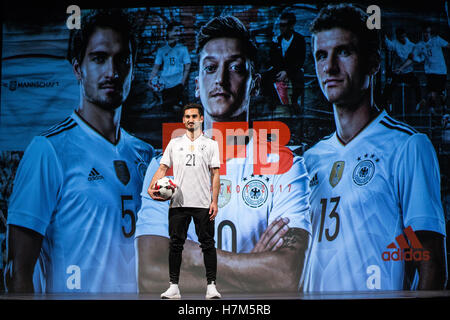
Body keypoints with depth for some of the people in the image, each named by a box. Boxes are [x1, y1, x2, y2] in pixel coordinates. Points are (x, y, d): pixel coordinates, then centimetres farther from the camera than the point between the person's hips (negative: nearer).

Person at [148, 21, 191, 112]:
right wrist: (150, 80, -6)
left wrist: (182, 82, -10)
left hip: (177, 85, -2)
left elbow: (187, 67, 2)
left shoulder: (183, 49, 7)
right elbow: (156, 67, 10)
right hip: (165, 86, 2)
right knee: (166, 107, 2)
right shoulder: (161, 50, 12)